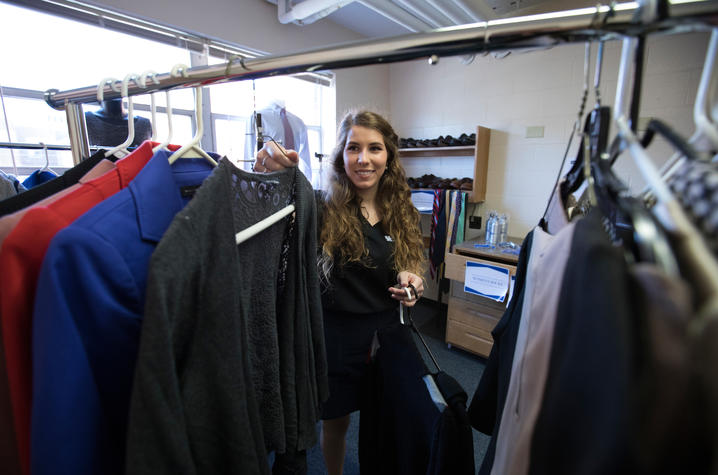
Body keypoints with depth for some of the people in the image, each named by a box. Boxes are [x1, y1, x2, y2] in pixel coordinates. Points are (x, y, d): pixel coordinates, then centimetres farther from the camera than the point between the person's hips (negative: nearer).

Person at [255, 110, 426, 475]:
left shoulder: (403, 212, -3)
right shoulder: (322, 209, -17)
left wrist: (410, 281, -12)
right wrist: (266, 171, -48)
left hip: (385, 333, 4)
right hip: (336, 335, -3)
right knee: (335, 423, 20)